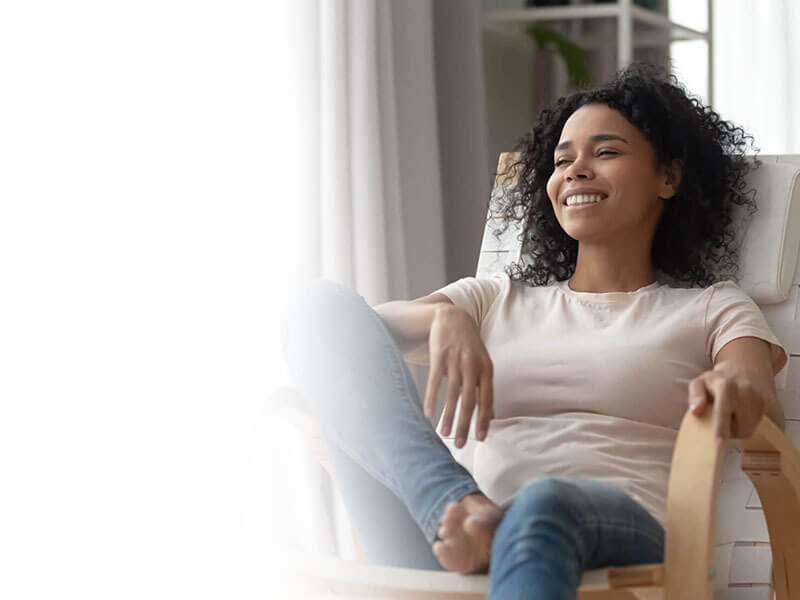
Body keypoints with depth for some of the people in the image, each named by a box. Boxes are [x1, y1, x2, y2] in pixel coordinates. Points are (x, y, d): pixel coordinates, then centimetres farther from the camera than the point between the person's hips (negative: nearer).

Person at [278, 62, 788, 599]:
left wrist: (738, 390, -26)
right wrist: (444, 318, -9)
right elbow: (364, 331, 15)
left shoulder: (710, 307, 22)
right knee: (320, 304, -10)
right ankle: (454, 507, -31)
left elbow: (765, 410, 0)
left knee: (546, 505, -43)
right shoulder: (500, 298, 30)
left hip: (620, 530, -3)